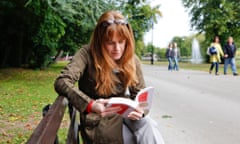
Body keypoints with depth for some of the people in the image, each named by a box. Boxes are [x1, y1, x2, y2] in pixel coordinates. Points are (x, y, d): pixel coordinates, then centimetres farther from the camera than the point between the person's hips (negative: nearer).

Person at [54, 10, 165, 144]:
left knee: (149, 125, -29)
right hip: (98, 120, -4)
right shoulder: (87, 54, -11)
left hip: (124, 114, 4)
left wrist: (139, 109, -20)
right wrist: (91, 105, -37)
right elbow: (62, 82, -23)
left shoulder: (132, 60, 1)